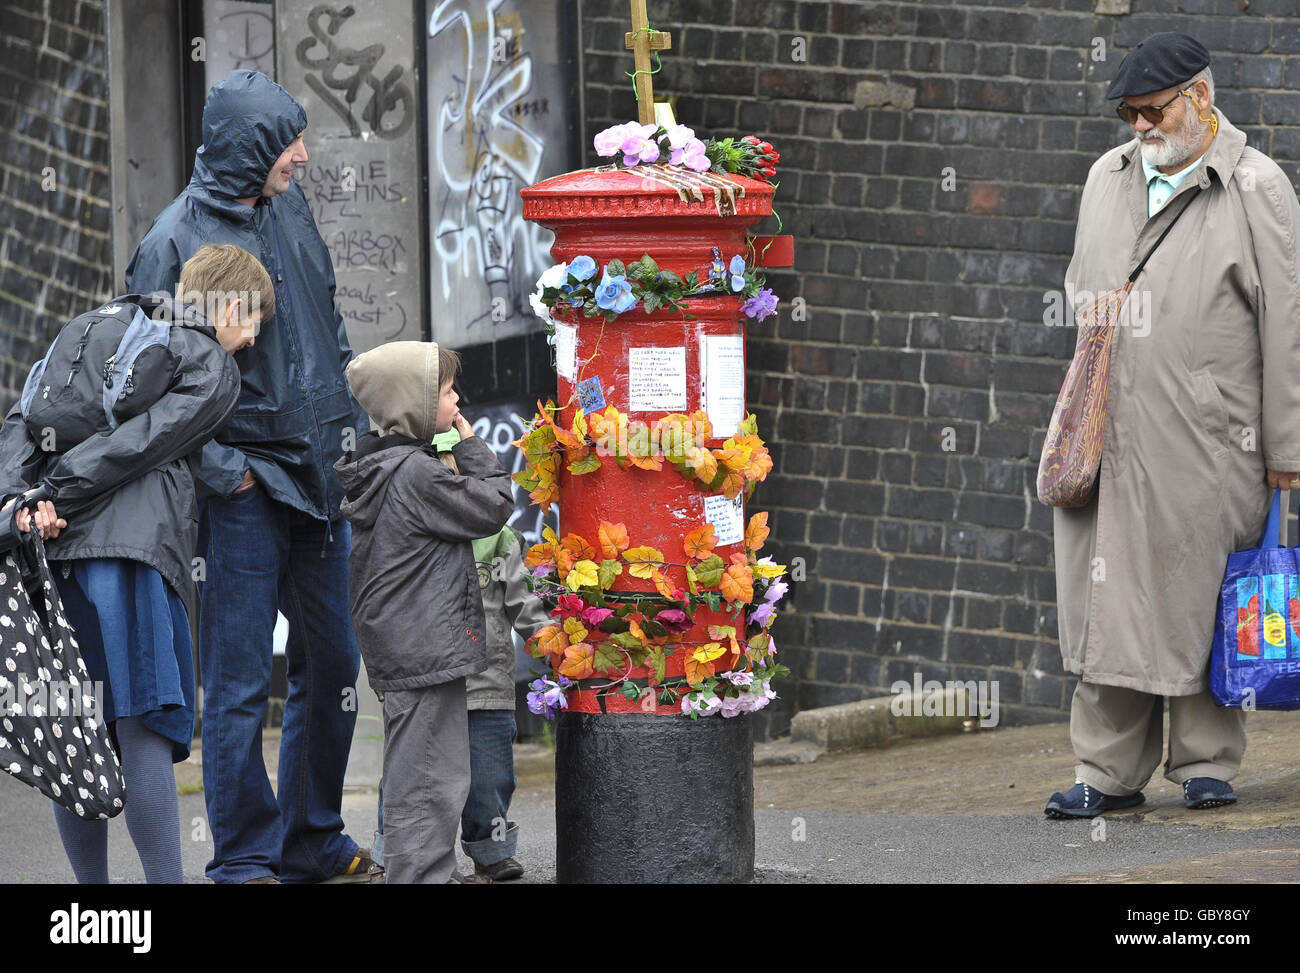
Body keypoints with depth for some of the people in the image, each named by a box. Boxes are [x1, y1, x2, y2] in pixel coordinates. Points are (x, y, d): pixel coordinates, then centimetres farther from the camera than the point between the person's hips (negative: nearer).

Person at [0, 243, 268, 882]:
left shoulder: (98, 329, 26)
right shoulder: (214, 367, 7)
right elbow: (134, 445, -6)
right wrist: (52, 498, -8)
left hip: (56, 545, 6)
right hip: (130, 546, -6)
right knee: (144, 730, -10)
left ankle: (91, 890, 8)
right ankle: (165, 881, -14)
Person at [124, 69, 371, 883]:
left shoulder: (288, 207, 7)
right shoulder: (175, 243, -14)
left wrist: (352, 426, 14)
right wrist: (219, 470, -15)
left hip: (320, 478, 7)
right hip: (245, 489, -7)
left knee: (333, 663, 14)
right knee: (240, 681, -3)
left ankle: (313, 844, 27)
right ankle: (245, 861, 6)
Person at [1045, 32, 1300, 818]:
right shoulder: (1108, 178, 15)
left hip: (1207, 442, -4)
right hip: (1109, 437, 5)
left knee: (1201, 598, 1)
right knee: (1108, 599, 3)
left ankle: (1207, 762, 12)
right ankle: (1109, 770, 7)